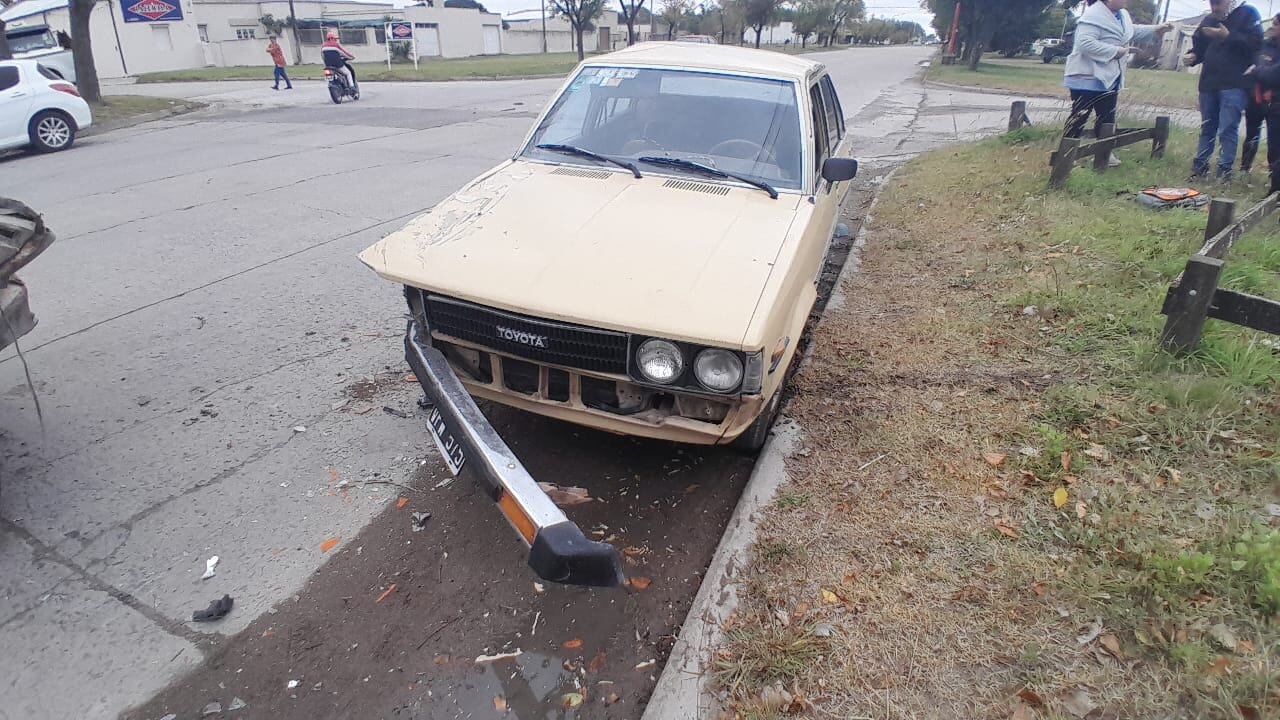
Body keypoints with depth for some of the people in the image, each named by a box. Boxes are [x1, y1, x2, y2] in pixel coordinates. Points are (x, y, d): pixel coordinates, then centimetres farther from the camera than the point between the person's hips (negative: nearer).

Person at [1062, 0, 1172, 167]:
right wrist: (1116, 51, -24)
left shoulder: (1122, 15, 12)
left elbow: (1132, 32, 28)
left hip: (1109, 78, 10)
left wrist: (1156, 29, 14)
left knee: (1107, 117, 15)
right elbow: (1085, 43, -30)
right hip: (1087, 78, -10)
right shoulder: (1093, 15, -20)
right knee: (1079, 117, -5)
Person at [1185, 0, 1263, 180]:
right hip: (1209, 84, 6)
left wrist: (1228, 36, -20)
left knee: (1228, 129, -9)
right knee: (1207, 128, 11)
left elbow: (1256, 43, -12)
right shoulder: (1208, 20, 14)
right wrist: (1192, 55, 0)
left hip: (1235, 85, -6)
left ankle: (1225, 170, -6)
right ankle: (1200, 166, 18)